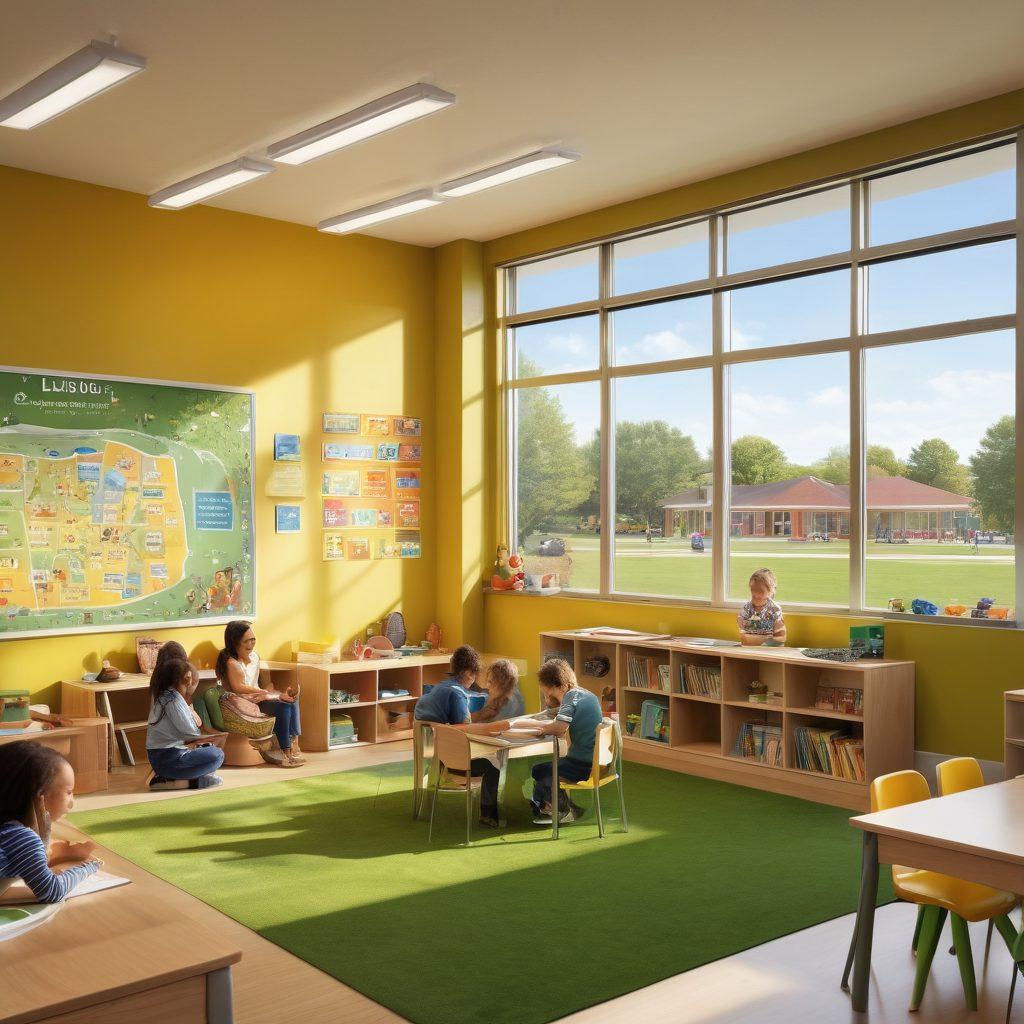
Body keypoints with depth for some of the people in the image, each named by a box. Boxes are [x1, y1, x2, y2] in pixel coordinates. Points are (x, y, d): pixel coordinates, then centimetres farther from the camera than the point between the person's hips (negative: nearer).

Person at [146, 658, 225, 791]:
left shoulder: (164, 695, 14)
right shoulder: (174, 701, -17)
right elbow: (191, 734, -15)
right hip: (167, 760, -10)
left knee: (209, 748, 23)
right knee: (217, 756, -13)